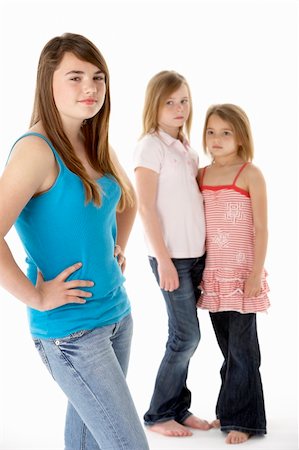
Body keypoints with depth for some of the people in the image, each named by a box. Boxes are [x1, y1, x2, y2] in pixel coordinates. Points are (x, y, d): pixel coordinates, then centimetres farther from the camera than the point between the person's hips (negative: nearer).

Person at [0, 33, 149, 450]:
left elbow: (128, 200, 27)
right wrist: (36, 297, -20)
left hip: (117, 314, 8)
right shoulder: (37, 150, -19)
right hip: (70, 330, -7)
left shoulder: (97, 146, 6)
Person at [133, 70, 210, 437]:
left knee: (184, 337, 10)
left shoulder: (186, 149, 14)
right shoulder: (151, 145, -8)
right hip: (171, 256, -7)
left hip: (195, 254, 7)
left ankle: (179, 408, 22)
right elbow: (146, 206, -13)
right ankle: (158, 415, 10)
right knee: (187, 336, -4)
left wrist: (204, 250, 8)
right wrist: (164, 260, -16)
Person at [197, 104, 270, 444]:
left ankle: (243, 418, 12)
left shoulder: (250, 174, -6)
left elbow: (261, 229, -8)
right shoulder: (202, 175, 8)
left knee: (242, 348, 2)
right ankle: (230, 410, 23)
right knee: (227, 347, 12)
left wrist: (256, 274, -12)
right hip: (212, 274, 5)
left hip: (241, 273, -4)